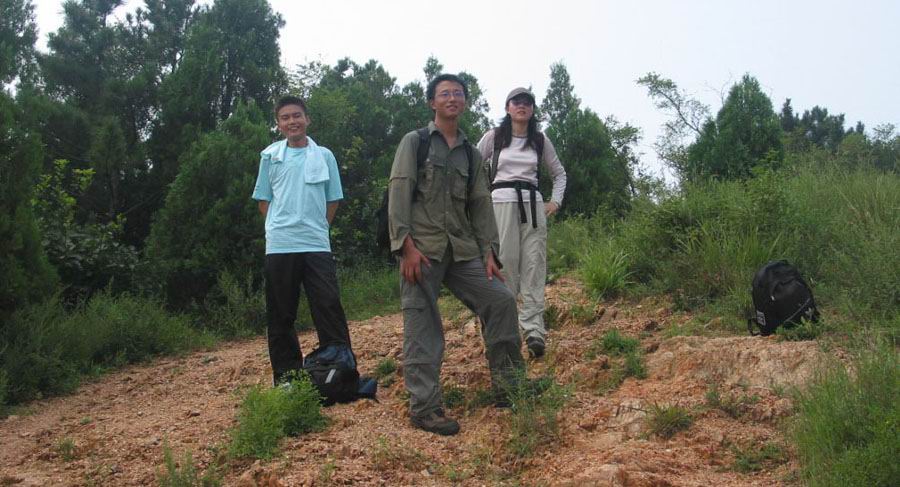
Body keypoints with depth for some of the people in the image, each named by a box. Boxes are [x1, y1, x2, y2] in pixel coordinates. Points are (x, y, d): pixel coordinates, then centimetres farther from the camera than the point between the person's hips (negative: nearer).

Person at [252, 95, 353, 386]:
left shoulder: (324, 156, 9)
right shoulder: (270, 156, 9)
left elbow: (332, 200, 13)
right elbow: (263, 201, 13)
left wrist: (316, 228, 5)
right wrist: (281, 225, 2)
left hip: (317, 244, 0)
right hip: (279, 246, 1)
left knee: (329, 308, -6)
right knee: (281, 314, 5)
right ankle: (286, 377, 15)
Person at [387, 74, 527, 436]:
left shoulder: (470, 153, 18)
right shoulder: (415, 142, 4)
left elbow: (480, 204, 14)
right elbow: (398, 194, -5)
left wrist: (490, 252, 4)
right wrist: (405, 245, -16)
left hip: (461, 249, 5)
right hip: (421, 248, -5)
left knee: (501, 300, -5)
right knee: (422, 328, -6)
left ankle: (507, 387, 6)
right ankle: (423, 408, 0)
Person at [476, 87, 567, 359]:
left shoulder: (540, 141, 13)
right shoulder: (494, 137, 7)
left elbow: (559, 173, 24)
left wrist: (556, 201, 11)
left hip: (533, 204, 2)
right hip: (501, 202, -2)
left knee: (534, 265, -7)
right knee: (504, 265, -7)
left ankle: (534, 330, -10)